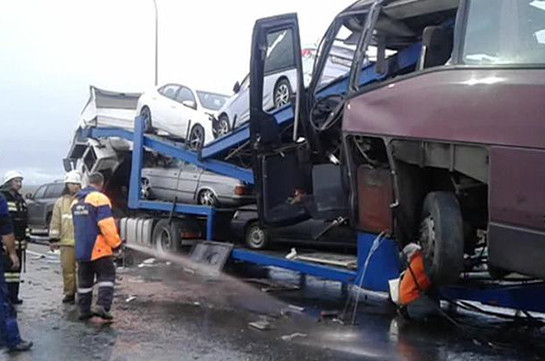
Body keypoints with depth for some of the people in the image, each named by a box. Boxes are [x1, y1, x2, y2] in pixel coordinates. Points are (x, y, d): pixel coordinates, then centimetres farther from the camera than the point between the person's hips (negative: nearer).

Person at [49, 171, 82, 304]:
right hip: (66, 242, 1)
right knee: (67, 269, 3)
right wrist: (53, 239, 4)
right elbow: (55, 222, 10)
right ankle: (69, 293, 15)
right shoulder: (60, 202, 10)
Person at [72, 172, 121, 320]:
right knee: (107, 276, 0)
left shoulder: (76, 200, 13)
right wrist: (116, 243, -11)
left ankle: (84, 310, 19)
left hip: (81, 249, 7)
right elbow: (107, 225, -19)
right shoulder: (100, 198, -14)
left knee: (84, 280, 14)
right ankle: (102, 306, -13)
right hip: (99, 249, -7)